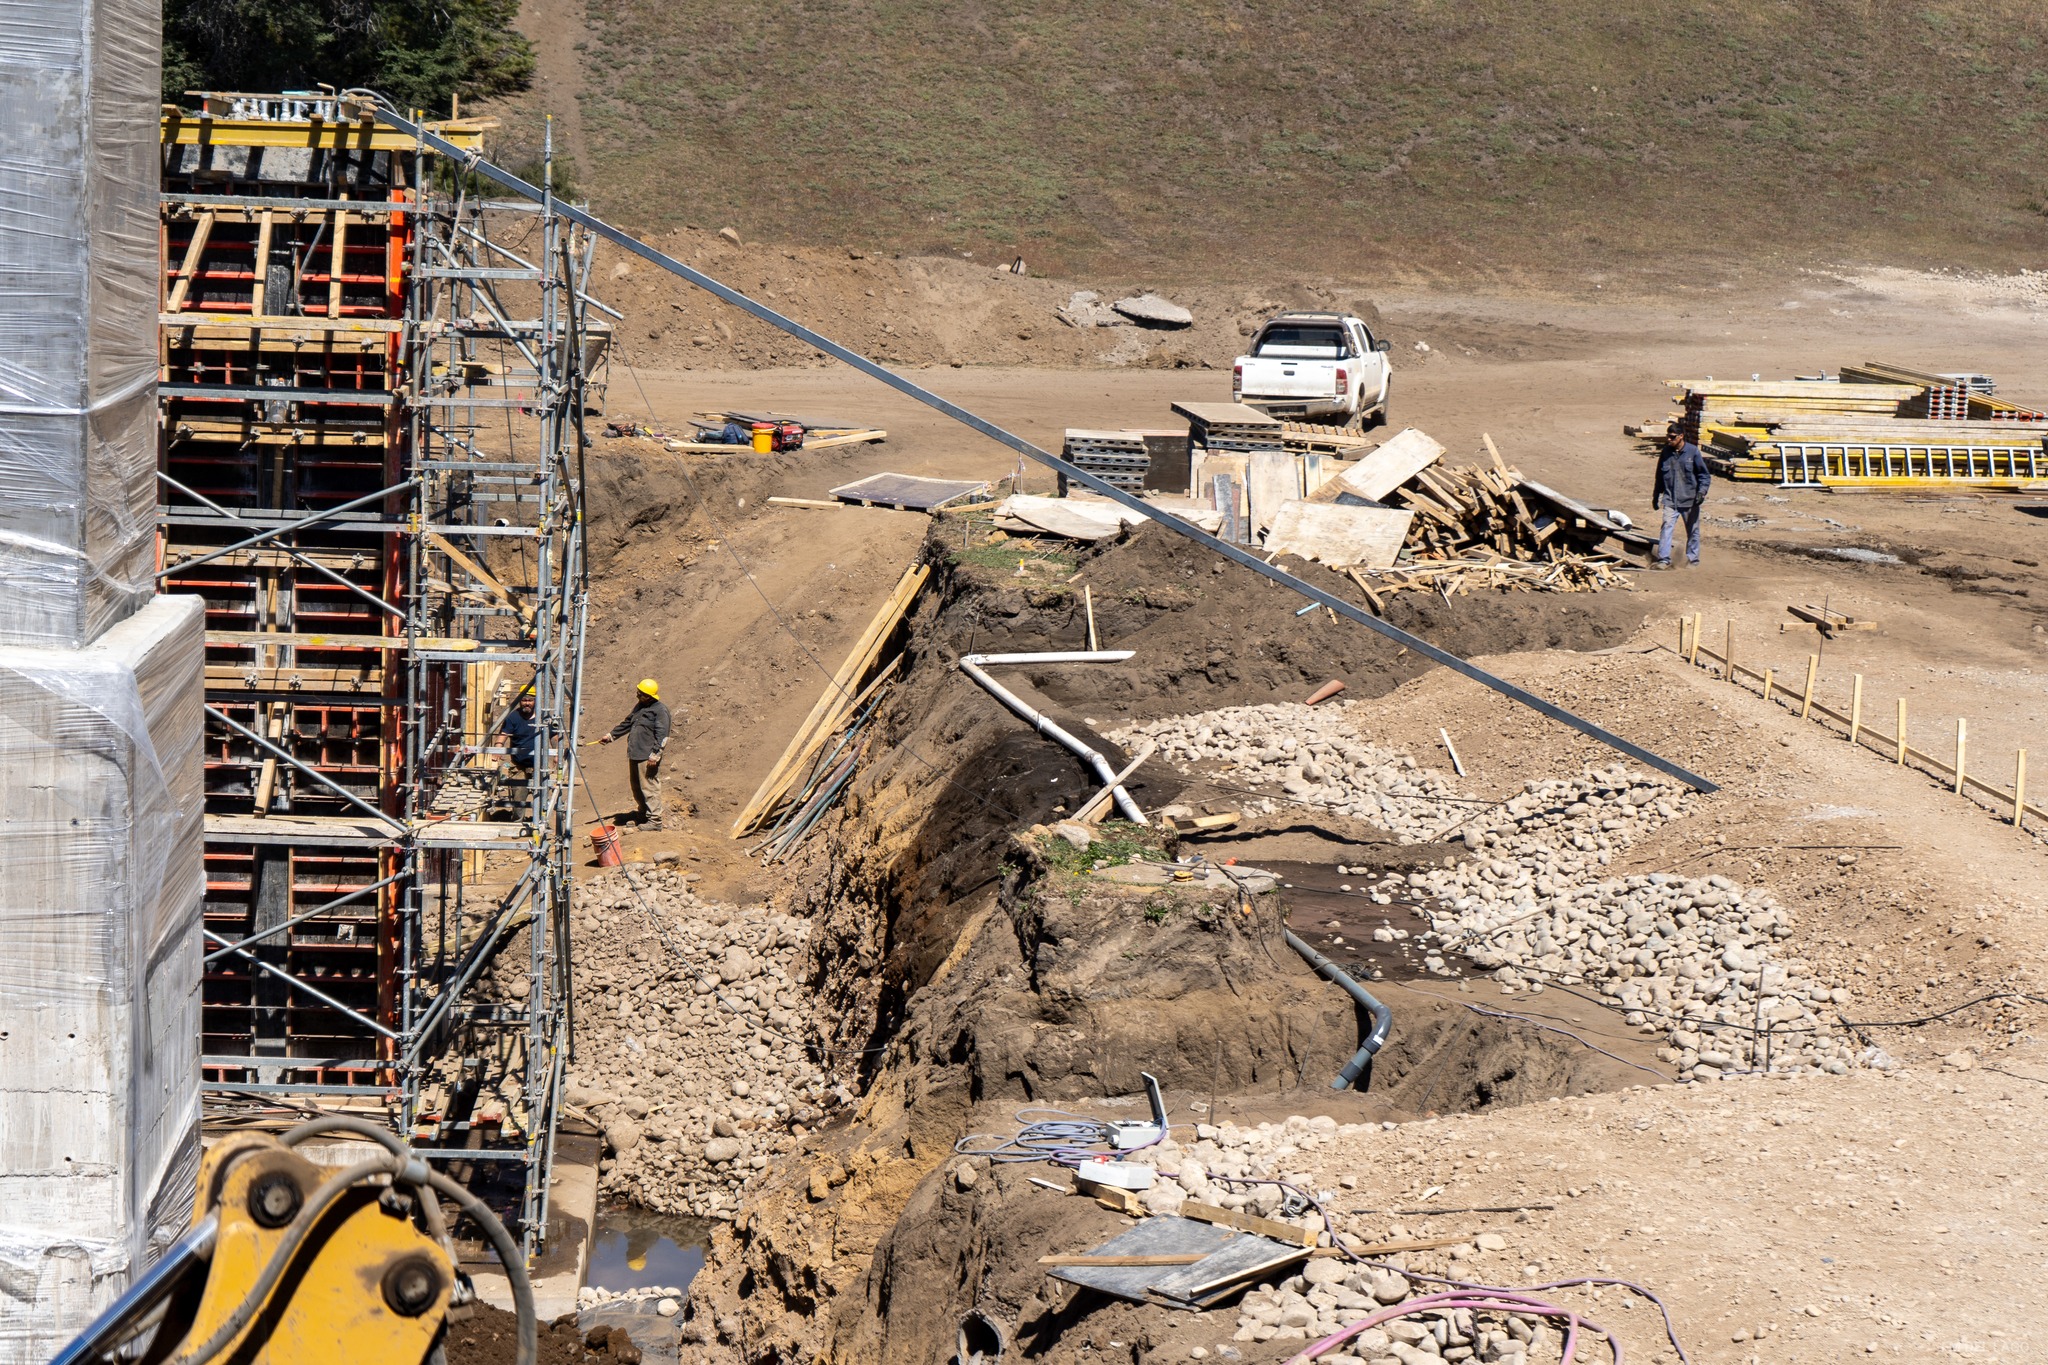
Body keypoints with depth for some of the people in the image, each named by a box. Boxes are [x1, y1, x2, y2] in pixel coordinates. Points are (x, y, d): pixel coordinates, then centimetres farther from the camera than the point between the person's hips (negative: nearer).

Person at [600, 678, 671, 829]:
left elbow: (662, 735, -16)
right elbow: (627, 724, 30)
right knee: (637, 788, 15)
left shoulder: (660, 710, -11)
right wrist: (611, 736, 29)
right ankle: (643, 815, 28)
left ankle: (654, 820, -7)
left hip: (647, 758, -9)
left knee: (649, 788, -9)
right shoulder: (639, 707, 18)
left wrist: (655, 755, -21)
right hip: (635, 755, 9)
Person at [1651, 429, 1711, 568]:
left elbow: (1704, 474, -1)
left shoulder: (1693, 451, -7)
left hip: (1690, 499, -2)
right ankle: (1664, 559, -13)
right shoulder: (1666, 452, 3)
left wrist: (1702, 491, -14)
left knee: (1692, 530, 10)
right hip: (1670, 499, 2)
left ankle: (1692, 559, 22)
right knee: (1667, 527, -12)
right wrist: (1656, 495, 20)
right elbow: (1660, 475, 16)